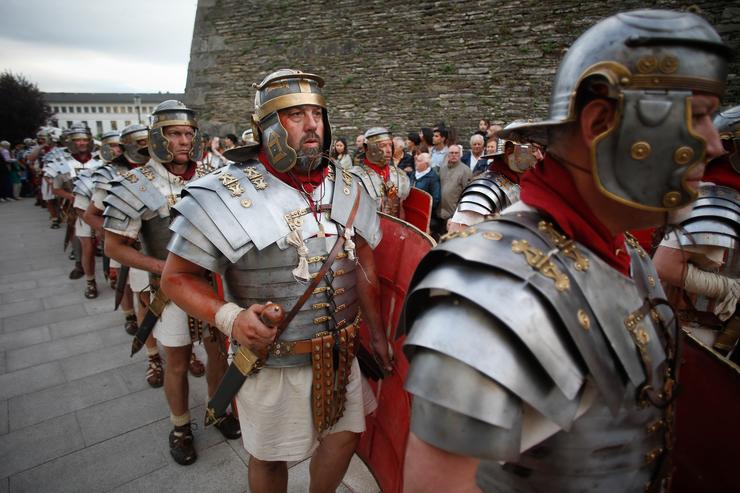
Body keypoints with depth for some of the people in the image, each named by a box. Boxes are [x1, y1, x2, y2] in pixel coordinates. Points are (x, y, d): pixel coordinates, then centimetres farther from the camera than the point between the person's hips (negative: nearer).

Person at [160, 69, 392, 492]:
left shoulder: (348, 189, 0)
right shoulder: (226, 196, -17)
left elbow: (364, 267, 7)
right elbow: (177, 277, -10)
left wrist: (379, 335, 8)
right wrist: (229, 317, -26)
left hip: (341, 354, 5)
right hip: (272, 361, -4)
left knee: (344, 435, 21)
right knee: (271, 456, 18)